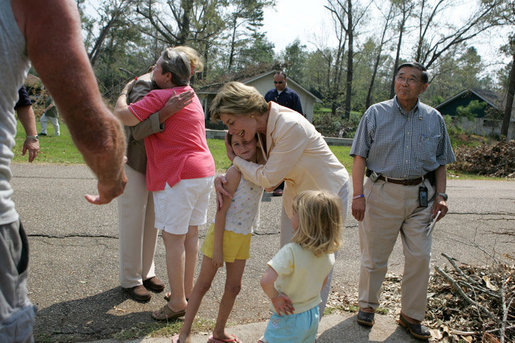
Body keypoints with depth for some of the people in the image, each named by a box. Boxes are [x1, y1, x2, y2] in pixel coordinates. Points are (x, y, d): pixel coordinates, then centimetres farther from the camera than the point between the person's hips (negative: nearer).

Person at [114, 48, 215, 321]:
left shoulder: (160, 97, -12)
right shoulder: (191, 95, 16)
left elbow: (122, 115, -17)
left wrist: (125, 91, 3)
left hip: (179, 175, -9)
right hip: (204, 171, 9)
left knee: (173, 238, -1)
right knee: (191, 233, 15)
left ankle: (178, 302, 7)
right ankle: (187, 288, 28)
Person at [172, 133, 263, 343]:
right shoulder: (235, 172, -17)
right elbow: (221, 210, -17)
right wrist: (217, 247, -18)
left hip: (244, 237, 7)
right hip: (223, 232, -6)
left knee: (233, 287, 14)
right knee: (203, 284, 4)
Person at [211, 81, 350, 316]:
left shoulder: (290, 126, -33)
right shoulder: (259, 127, -9)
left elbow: (268, 178, -28)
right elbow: (254, 168, 2)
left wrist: (235, 159, -13)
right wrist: (221, 178, -17)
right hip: (296, 194, 7)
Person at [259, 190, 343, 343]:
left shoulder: (290, 252, -31)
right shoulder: (328, 253, -9)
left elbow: (266, 281, -39)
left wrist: (274, 297, -21)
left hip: (288, 318, -6)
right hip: (313, 315, 6)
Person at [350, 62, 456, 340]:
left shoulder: (434, 119, 8)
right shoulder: (376, 114, 0)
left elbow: (440, 161, 13)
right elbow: (360, 157, -4)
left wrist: (440, 195, 2)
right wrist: (358, 195, -11)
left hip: (421, 196, 3)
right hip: (382, 193, -2)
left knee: (419, 257, 5)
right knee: (374, 256, 7)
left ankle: (411, 316, 23)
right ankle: (367, 305, 30)